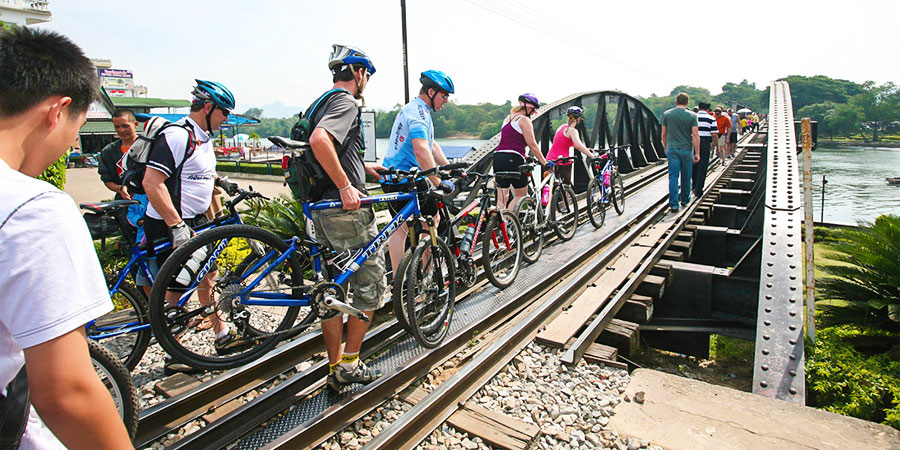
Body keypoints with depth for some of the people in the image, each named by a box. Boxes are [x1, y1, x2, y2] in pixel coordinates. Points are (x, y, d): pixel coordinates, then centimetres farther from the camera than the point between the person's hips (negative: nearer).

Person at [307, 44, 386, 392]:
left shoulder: (324, 102, 20)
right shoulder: (346, 102, -10)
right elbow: (319, 140, -29)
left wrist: (366, 168, 32)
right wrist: (346, 186, -26)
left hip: (323, 210, 10)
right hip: (348, 210, -9)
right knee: (371, 284, 5)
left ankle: (335, 369, 23)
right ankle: (350, 365, 13)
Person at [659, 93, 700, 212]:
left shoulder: (666, 114, 1)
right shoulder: (692, 116, -3)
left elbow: (664, 134, 6)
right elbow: (695, 135, -7)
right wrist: (697, 153, -4)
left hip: (672, 149, 0)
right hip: (686, 149, 0)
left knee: (673, 177, 0)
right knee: (686, 177, 14)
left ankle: (674, 204, -5)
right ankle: (685, 200, 29)